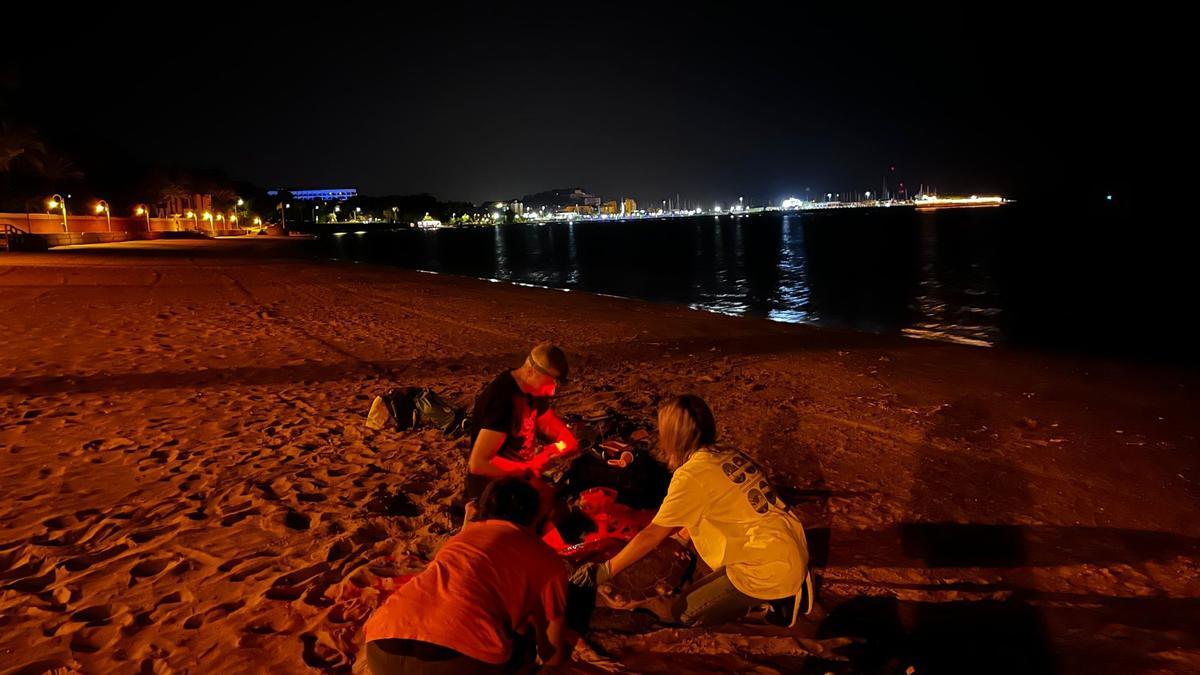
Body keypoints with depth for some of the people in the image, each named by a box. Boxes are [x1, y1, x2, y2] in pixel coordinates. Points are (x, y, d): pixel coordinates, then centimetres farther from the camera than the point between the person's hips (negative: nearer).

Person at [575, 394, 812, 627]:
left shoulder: (691, 475, -15)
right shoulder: (731, 457, 8)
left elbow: (651, 536, -10)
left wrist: (603, 571, -1)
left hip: (770, 571, -8)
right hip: (795, 552, 8)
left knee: (685, 613, 8)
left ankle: (777, 600, 1)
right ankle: (792, 587, 14)